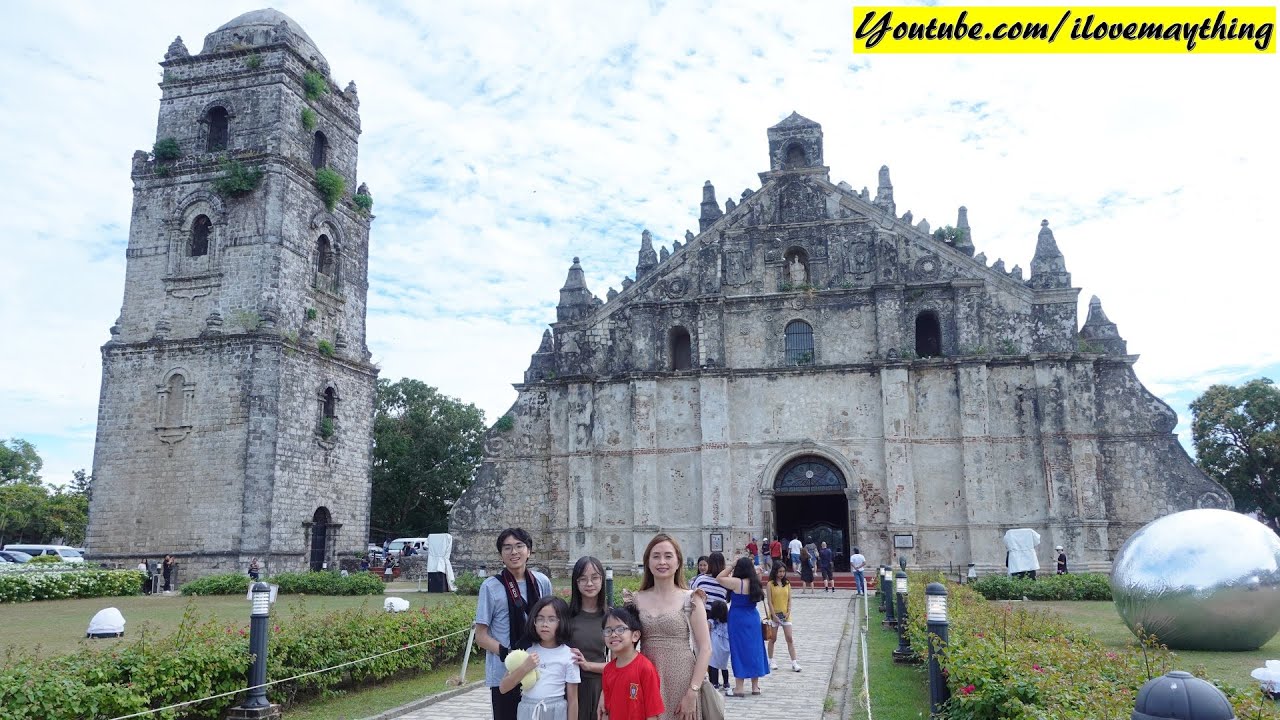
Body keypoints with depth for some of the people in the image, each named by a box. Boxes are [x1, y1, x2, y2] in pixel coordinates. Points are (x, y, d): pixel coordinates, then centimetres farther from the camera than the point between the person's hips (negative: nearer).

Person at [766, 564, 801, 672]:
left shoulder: (787, 583, 4)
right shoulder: (771, 584, -6)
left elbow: (789, 599, 4)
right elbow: (769, 601, -9)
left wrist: (788, 612, -7)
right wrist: (774, 615, -13)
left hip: (785, 614, 2)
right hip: (774, 614, -2)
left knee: (790, 639, -2)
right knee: (773, 639, 8)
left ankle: (794, 662, 0)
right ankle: (771, 661, 22)